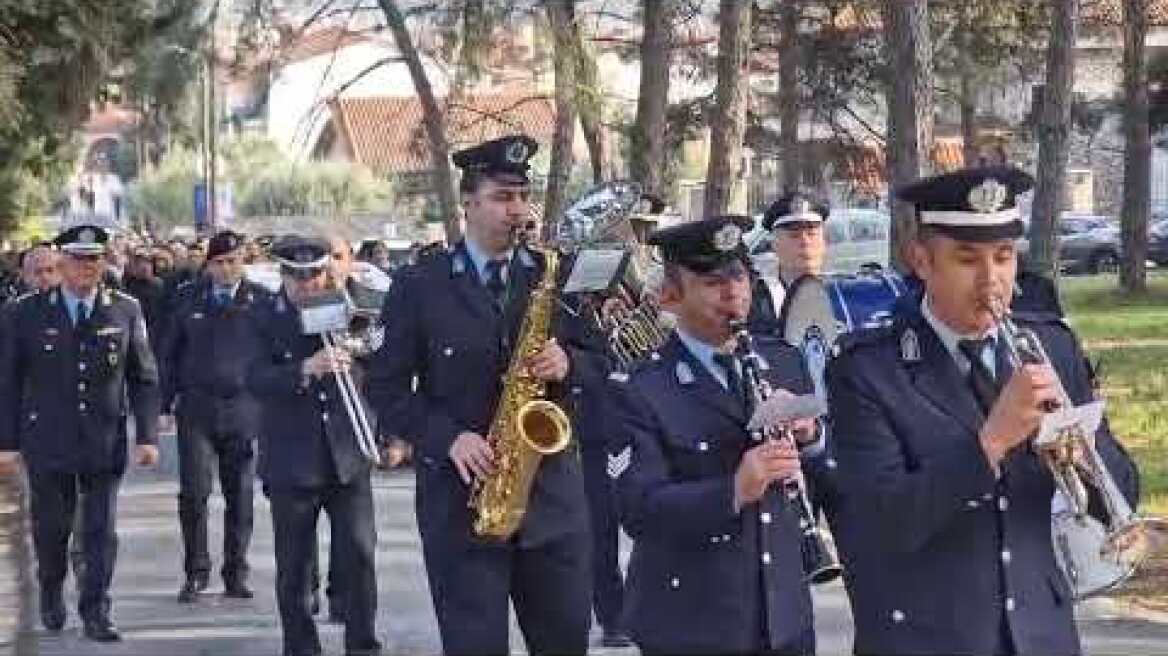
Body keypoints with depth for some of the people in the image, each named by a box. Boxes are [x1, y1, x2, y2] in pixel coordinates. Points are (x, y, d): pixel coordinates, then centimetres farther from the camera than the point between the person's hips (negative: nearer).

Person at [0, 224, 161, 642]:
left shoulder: (125, 311, 1)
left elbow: (144, 378, 4)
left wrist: (147, 435, -2)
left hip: (105, 442, 0)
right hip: (47, 443, 0)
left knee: (101, 530, 0)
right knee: (51, 527, 11)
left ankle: (95, 613, 9)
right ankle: (51, 593, 36)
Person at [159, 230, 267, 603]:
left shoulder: (261, 300, 2)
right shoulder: (190, 300, 7)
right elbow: (168, 352, 13)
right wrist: (170, 398, 6)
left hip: (243, 411, 0)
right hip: (196, 411, 1)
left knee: (240, 496, 5)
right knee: (193, 492, -6)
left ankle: (235, 575, 16)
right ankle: (196, 573, 6)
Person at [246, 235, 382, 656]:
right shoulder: (264, 319, -2)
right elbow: (256, 380, -16)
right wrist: (305, 369, -33)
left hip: (348, 457, 2)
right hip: (292, 461, -1)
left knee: (360, 555, -3)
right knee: (293, 568, 5)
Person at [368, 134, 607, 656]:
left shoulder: (558, 275, 7)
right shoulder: (418, 284, 0)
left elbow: (600, 362, 10)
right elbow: (386, 387, -1)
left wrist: (567, 364, -13)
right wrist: (447, 439, -16)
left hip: (552, 495, 2)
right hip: (459, 495, -2)